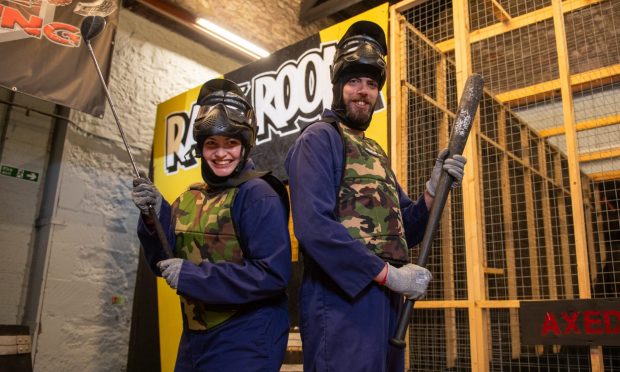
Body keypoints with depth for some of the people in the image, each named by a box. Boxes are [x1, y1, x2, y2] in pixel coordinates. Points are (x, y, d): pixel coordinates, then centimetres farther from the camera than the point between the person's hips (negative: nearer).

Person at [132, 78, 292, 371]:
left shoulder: (258, 195, -15)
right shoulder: (190, 199, 7)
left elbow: (274, 274, -23)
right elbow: (164, 262, 5)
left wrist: (192, 276, -22)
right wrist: (155, 215, -11)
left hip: (245, 343, -7)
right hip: (194, 339, 7)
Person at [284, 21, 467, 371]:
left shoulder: (376, 153, 19)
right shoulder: (319, 138, -6)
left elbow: (404, 231, 16)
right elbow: (314, 227, -21)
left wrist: (434, 189, -1)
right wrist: (388, 274, -18)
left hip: (386, 301, 9)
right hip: (343, 300, -8)